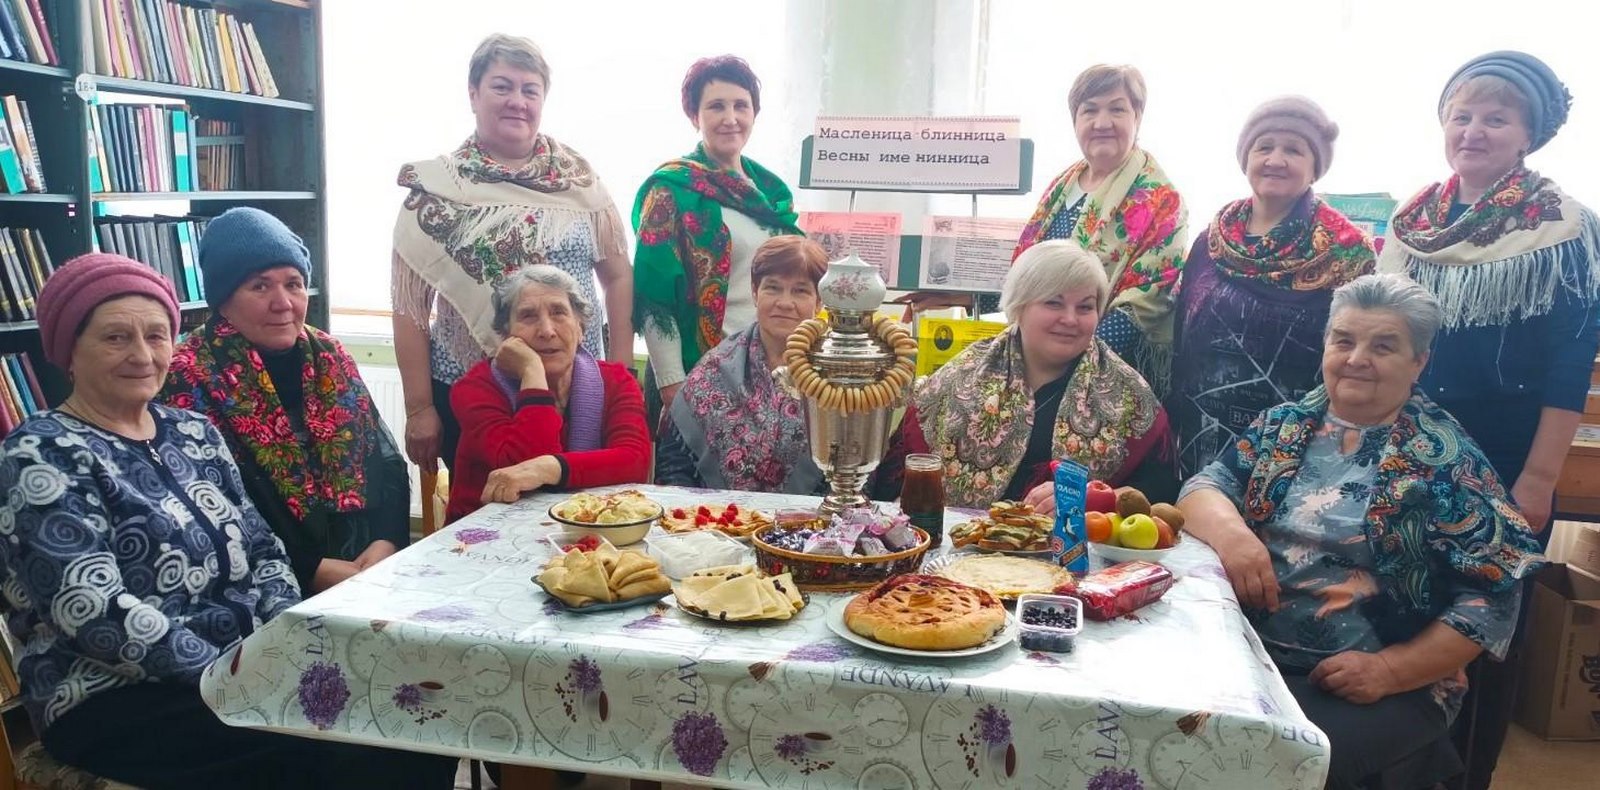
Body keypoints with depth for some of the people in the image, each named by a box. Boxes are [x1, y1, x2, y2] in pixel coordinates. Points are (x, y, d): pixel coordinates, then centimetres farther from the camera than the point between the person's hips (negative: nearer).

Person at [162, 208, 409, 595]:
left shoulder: (329, 356, 11)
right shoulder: (192, 377, -5)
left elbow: (385, 459, 9)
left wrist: (387, 542, -8)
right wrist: (313, 571, -15)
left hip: (365, 564, 5)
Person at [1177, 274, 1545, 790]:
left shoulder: (1445, 461, -3)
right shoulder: (1284, 424, 10)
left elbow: (1492, 596, -6)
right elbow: (1207, 482, 3)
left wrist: (1389, 670, -16)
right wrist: (1228, 530, -20)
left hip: (1390, 686, -3)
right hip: (1250, 653, 3)